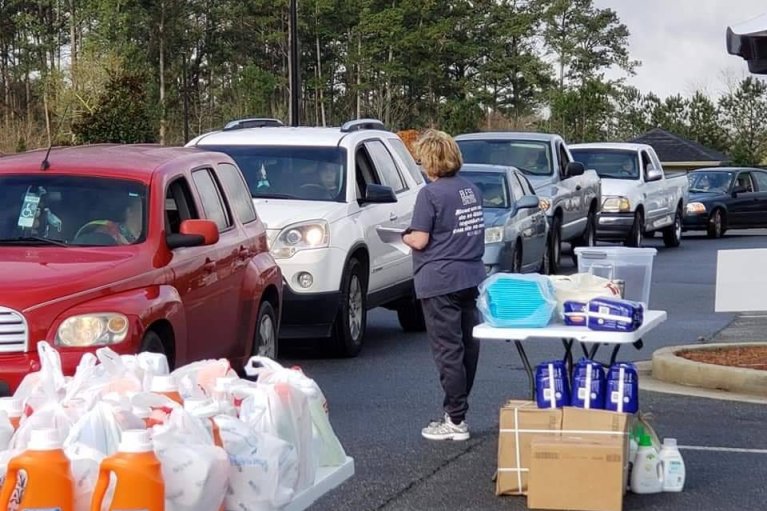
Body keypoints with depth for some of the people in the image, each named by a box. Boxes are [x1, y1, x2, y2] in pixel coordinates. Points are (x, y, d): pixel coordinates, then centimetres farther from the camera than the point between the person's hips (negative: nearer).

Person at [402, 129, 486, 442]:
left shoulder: (431, 193, -13)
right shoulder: (472, 190, 10)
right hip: (472, 278, 8)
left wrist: (404, 237, 6)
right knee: (468, 347, 13)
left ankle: (456, 421, -1)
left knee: (448, 351, -3)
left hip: (440, 282, -8)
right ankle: (458, 408, 24)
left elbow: (419, 240, -14)